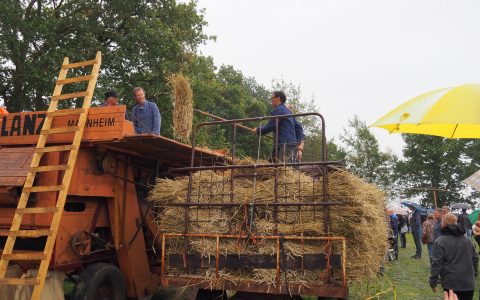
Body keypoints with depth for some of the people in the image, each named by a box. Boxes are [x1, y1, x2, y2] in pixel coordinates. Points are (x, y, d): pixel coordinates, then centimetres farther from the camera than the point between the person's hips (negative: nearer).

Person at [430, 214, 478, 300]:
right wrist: (474, 275, 25)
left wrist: (433, 282, -6)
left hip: (451, 283, -5)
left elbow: (437, 263, -14)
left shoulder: (440, 242, -12)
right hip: (468, 283, 5)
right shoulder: (467, 239, 8)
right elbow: (475, 259, 14)